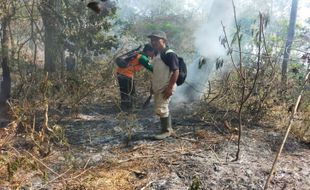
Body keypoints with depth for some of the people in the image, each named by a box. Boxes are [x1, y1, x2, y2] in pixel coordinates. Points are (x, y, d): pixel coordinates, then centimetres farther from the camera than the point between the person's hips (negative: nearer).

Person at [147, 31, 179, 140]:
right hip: (158, 88, 9)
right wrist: (152, 86, 19)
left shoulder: (169, 54, -15)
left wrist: (170, 87, -23)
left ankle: (166, 131, 7)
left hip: (165, 88, -9)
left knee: (161, 109, -8)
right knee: (163, 109, 14)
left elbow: (176, 71, -20)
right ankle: (169, 129, 25)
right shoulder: (157, 55, 13)